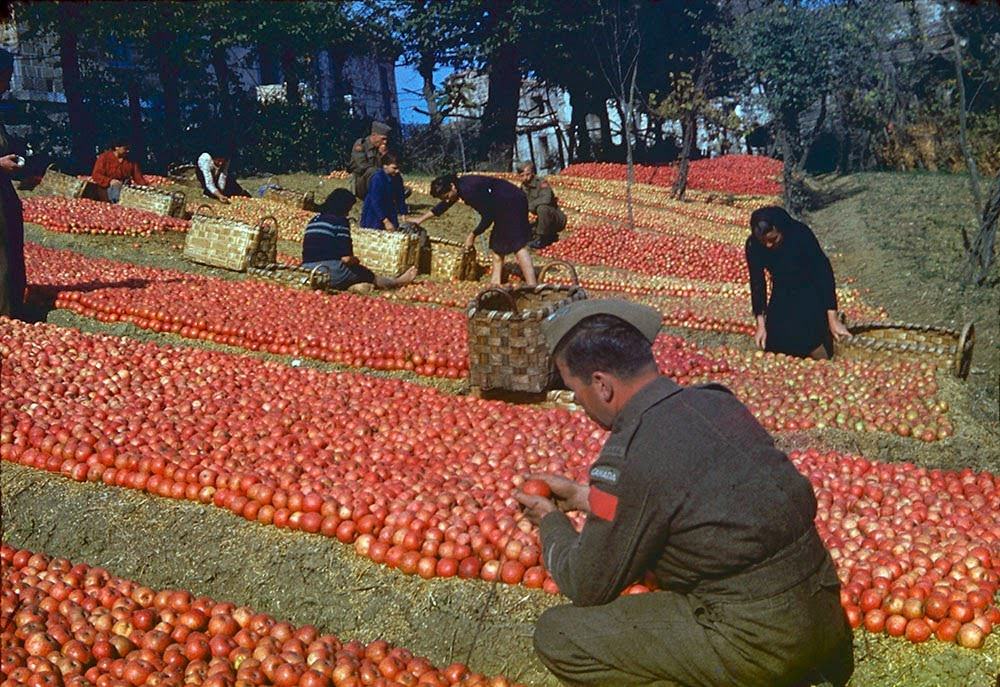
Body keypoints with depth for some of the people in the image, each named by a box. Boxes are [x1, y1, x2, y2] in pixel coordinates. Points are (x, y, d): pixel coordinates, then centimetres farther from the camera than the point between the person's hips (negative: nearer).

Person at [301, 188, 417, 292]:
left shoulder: (314, 220, 15)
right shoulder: (340, 221, -9)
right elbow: (346, 258, -15)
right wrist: (355, 260, 9)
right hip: (332, 272, -7)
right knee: (366, 274, 17)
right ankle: (396, 282, 33)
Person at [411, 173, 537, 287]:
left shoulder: (470, 190, -26)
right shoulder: (460, 185, 5)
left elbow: (487, 217, -19)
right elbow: (443, 205, 22)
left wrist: (472, 235, -6)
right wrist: (420, 219, 27)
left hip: (514, 203, -11)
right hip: (504, 207, 11)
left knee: (518, 244, -19)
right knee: (497, 244, 15)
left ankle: (532, 287, -29)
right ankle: (495, 282, 19)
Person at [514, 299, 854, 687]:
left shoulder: (629, 457, -19)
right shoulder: (714, 401, 4)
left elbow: (588, 587, -6)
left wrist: (550, 521, 11)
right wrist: (582, 496, 22)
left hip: (760, 640, -8)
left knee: (558, 637, -3)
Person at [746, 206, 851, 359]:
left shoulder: (801, 235, -30)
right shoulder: (753, 245, -20)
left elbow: (824, 272, -25)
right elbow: (757, 282, -9)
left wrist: (833, 319, -26)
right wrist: (761, 324, -12)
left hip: (810, 291, -4)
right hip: (782, 294, 4)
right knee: (773, 346, -2)